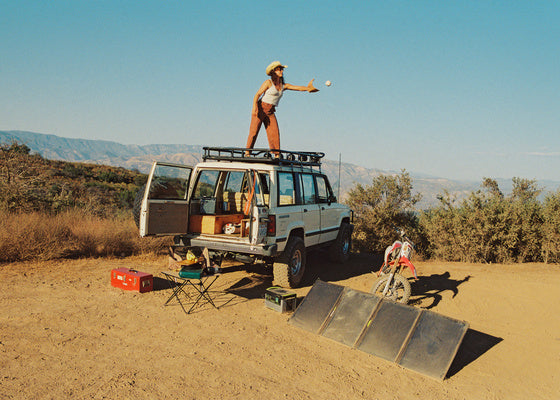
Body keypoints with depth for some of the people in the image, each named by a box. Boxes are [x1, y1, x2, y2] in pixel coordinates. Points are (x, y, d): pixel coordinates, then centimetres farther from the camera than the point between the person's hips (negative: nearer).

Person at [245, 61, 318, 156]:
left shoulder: (284, 85, 10)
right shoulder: (268, 82, -5)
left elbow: (299, 88, 2)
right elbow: (257, 95, -9)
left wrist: (308, 88, -18)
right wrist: (254, 108, -22)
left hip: (270, 112, 5)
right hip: (260, 109, -5)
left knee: (274, 133, -6)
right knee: (254, 132, -9)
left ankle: (277, 155, -7)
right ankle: (247, 153, -2)